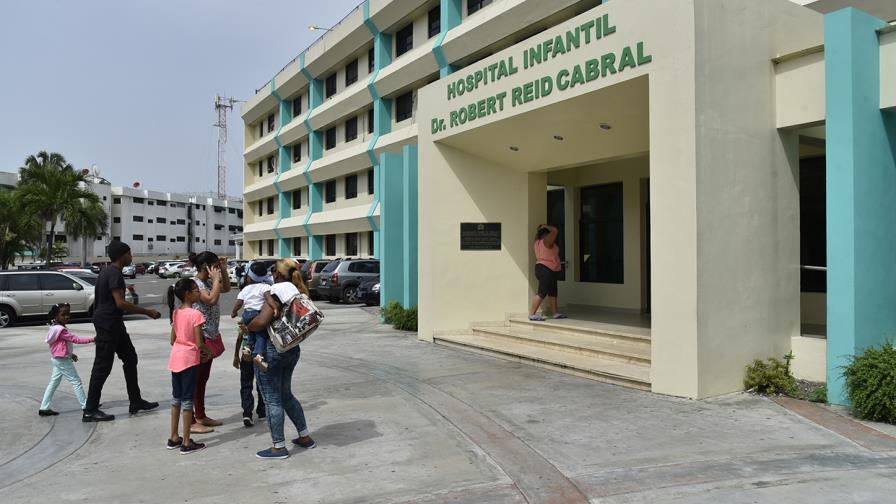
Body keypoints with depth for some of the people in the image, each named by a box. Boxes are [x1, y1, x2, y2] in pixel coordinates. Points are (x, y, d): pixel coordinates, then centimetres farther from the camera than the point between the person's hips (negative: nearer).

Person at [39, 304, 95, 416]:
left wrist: (71, 354, 13)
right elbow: (76, 339, -25)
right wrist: (92, 339, -26)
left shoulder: (55, 328, 11)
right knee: (76, 381, -3)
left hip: (58, 359, 10)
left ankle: (44, 408, 14)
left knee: (53, 383, 12)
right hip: (63, 360, -10)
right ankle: (85, 405, 3)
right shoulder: (61, 330, -22)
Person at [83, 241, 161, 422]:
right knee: (102, 366, -4)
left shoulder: (107, 271, 14)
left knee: (130, 358, 14)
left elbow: (98, 299, 22)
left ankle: (136, 402, 20)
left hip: (114, 324, 11)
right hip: (108, 324, -11)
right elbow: (120, 303, -25)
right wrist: (148, 312, -21)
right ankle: (90, 411, 3)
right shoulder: (114, 273, -18)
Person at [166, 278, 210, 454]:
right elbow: (199, 343, -17)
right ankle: (186, 443, 5)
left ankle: (174, 438, 25)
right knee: (187, 399, -1)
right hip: (189, 359, -7)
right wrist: (208, 352, 2)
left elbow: (173, 340, 11)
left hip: (175, 357, 7)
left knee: (176, 397, 16)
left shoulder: (176, 313, 6)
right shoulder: (196, 314, -16)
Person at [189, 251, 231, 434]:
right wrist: (216, 278, -18)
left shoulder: (208, 282, 9)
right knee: (196, 379, -4)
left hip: (210, 336, 10)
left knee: (203, 378, 16)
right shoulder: (195, 283, -17)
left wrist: (224, 270, 9)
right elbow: (212, 299, -29)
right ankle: (192, 421, 2)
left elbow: (226, 289, 22)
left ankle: (201, 416, 25)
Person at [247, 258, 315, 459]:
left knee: (272, 399, 4)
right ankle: (305, 437, 28)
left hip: (272, 350, -8)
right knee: (286, 394, 23)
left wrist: (246, 328, -10)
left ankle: (279, 447, 13)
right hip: (293, 349, 8)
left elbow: (262, 321, -28)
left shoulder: (276, 293, -18)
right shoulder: (299, 293, 5)